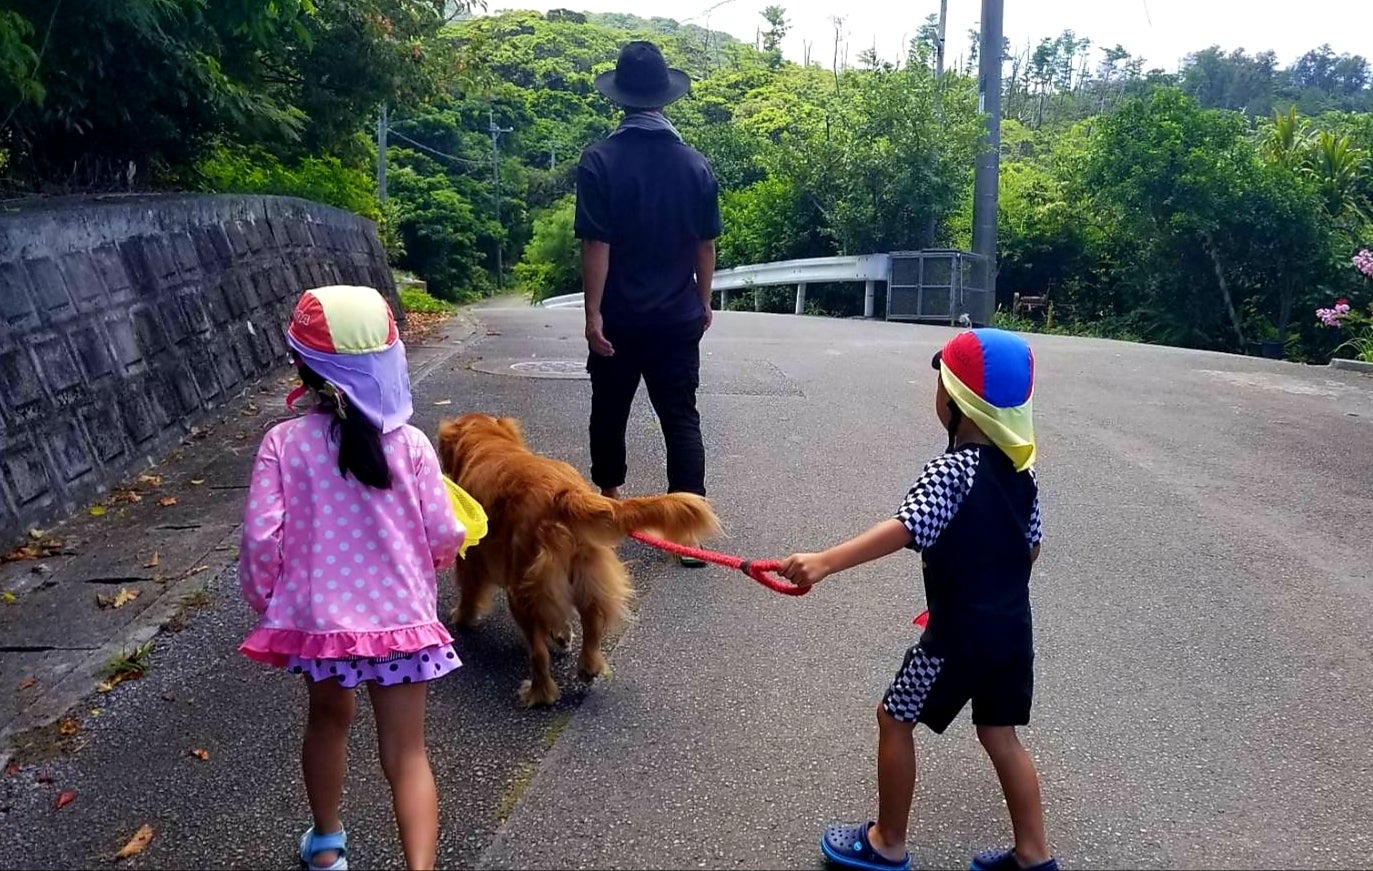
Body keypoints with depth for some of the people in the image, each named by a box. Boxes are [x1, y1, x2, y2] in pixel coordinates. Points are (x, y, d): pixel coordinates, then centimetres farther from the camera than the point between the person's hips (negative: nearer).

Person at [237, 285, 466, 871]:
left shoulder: (283, 444, -10)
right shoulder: (408, 444, -10)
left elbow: (261, 538, -12)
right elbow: (444, 536, -7)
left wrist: (262, 599, 7)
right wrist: (424, 563, 16)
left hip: (316, 617, 2)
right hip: (398, 618, -2)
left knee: (328, 719, 28)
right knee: (405, 752, 7)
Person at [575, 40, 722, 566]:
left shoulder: (601, 160, -11)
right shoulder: (695, 164, -2)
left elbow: (596, 244, -14)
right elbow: (705, 245, 3)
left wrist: (593, 313, -10)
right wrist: (703, 303, 15)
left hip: (619, 317, -1)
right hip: (678, 318, 2)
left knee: (610, 409, 19)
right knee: (681, 417, 4)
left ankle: (609, 494, 38)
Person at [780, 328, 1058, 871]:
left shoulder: (952, 470, -20)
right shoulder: (1021, 468, 4)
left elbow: (905, 530, -36)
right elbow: (1031, 545, 13)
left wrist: (825, 562, -45)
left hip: (959, 634, -7)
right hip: (1012, 628, 8)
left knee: (895, 719, 10)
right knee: (1000, 735, 19)